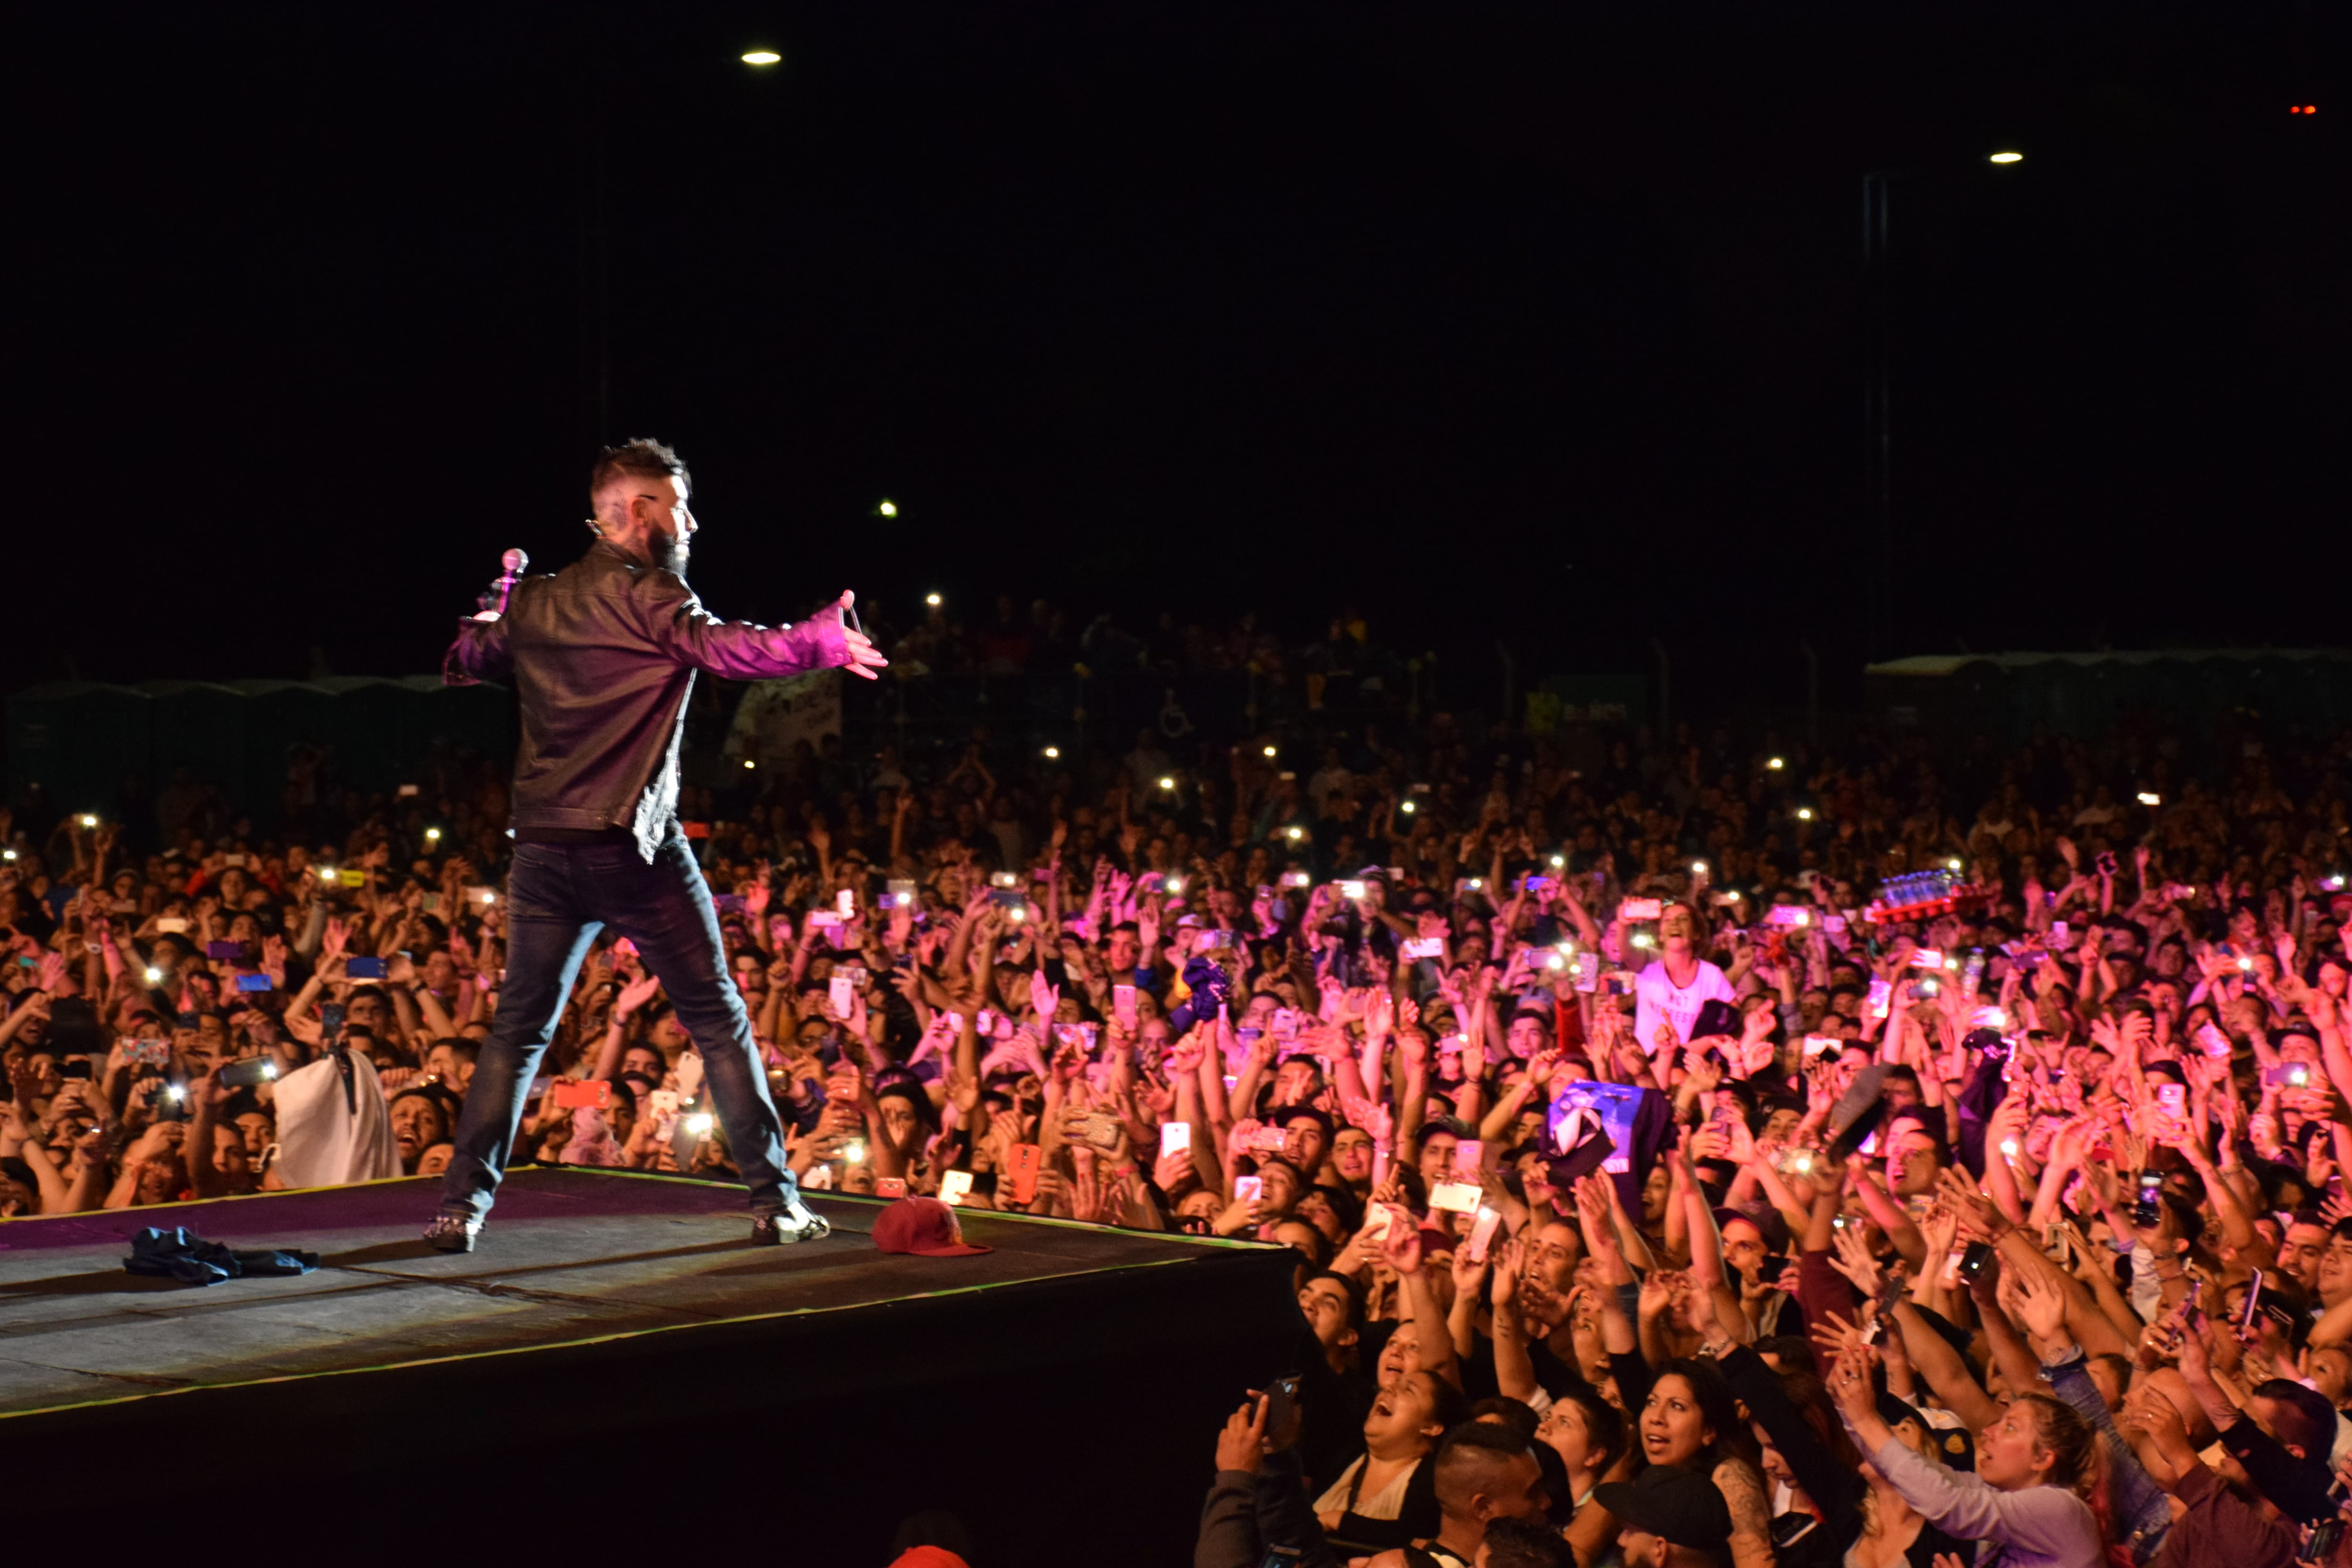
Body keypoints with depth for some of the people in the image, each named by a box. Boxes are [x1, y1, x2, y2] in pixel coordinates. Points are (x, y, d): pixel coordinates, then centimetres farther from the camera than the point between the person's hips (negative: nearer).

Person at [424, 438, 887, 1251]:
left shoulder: (535, 602, 12)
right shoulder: (649, 596, -7)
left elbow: (465, 660, 29)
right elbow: (726, 648, -25)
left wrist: (494, 607, 45)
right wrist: (824, 641, -20)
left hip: (544, 848, 6)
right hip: (635, 848, -5)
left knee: (520, 1026, 14)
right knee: (716, 1018, 2)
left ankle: (461, 1206, 9)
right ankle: (774, 1199, 2)